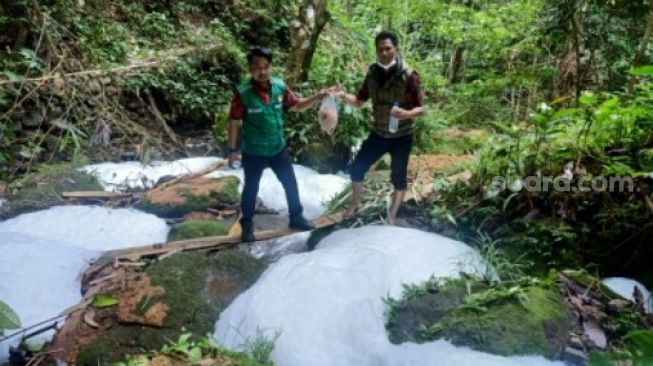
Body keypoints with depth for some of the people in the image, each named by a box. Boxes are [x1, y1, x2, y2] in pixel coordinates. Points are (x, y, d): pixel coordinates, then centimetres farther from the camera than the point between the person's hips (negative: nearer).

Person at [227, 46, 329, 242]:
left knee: (290, 183, 15)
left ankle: (296, 218, 35)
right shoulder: (242, 93, -19)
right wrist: (232, 150, -8)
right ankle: (247, 225, 32)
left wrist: (317, 97, -12)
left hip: (278, 148, 4)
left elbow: (297, 105, 4)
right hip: (253, 152, -4)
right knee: (251, 189, 12)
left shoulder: (280, 86, -8)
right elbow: (234, 123, -12)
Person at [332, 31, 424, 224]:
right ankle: (355, 204, 33)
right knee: (356, 169, 8)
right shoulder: (372, 73, -4)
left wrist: (406, 114, -38)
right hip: (378, 133, 4)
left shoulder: (408, 75, -18)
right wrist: (344, 96, -17)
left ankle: (391, 218, 25)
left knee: (398, 178, 9)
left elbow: (420, 108, -16)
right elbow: (359, 101, 4)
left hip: (402, 136, -4)